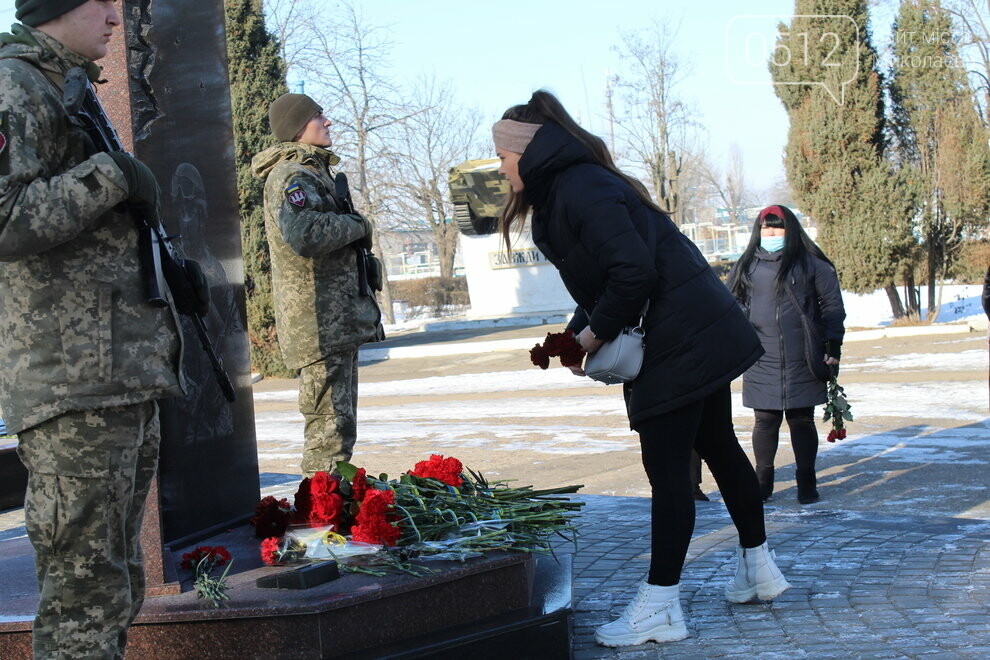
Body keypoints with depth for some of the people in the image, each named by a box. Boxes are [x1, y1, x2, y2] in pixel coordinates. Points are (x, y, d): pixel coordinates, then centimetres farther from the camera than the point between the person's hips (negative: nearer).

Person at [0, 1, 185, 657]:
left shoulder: (71, 92, 22)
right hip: (74, 385, -10)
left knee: (119, 591, 15)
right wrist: (110, 175, -16)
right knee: (86, 600, -8)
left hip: (126, 381, 10)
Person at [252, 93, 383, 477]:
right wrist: (357, 226, -14)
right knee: (331, 422, -11)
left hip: (337, 323, 11)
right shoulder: (292, 176, -12)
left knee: (339, 420, 15)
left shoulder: (314, 172, 21)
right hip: (320, 324, -11)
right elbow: (303, 234, -29)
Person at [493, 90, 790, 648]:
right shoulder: (567, 187, 14)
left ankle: (660, 606, -1)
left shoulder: (579, 190, -18)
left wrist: (597, 331, -14)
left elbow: (632, 272, -27)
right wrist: (579, 334, 4)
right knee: (718, 447, 19)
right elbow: (602, 279, 18)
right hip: (704, 334, 11)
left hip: (678, 344, -11)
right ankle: (759, 569, 32)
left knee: (667, 467, -6)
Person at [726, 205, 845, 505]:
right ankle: (763, 480, 16)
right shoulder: (746, 267, 10)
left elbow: (832, 305, 4)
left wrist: (833, 344, -2)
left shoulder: (812, 264, 3)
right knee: (765, 421, 5)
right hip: (762, 363, 2)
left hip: (802, 364, -2)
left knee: (802, 421, 3)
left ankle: (806, 482, 13)